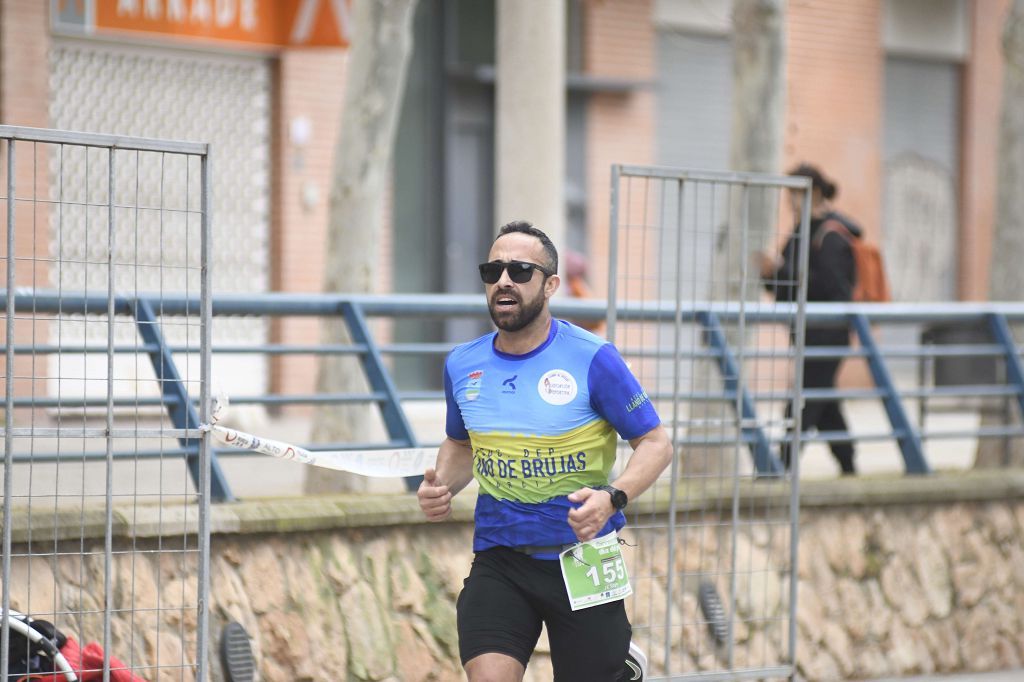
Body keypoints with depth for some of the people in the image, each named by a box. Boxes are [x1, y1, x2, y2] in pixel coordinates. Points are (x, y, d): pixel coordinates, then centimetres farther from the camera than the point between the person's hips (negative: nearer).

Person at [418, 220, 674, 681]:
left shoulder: (592, 359, -10)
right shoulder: (462, 365, 4)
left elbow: (655, 443, -5)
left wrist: (612, 498, -24)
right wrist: (441, 486, 0)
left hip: (581, 557, -3)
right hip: (498, 560, 3)